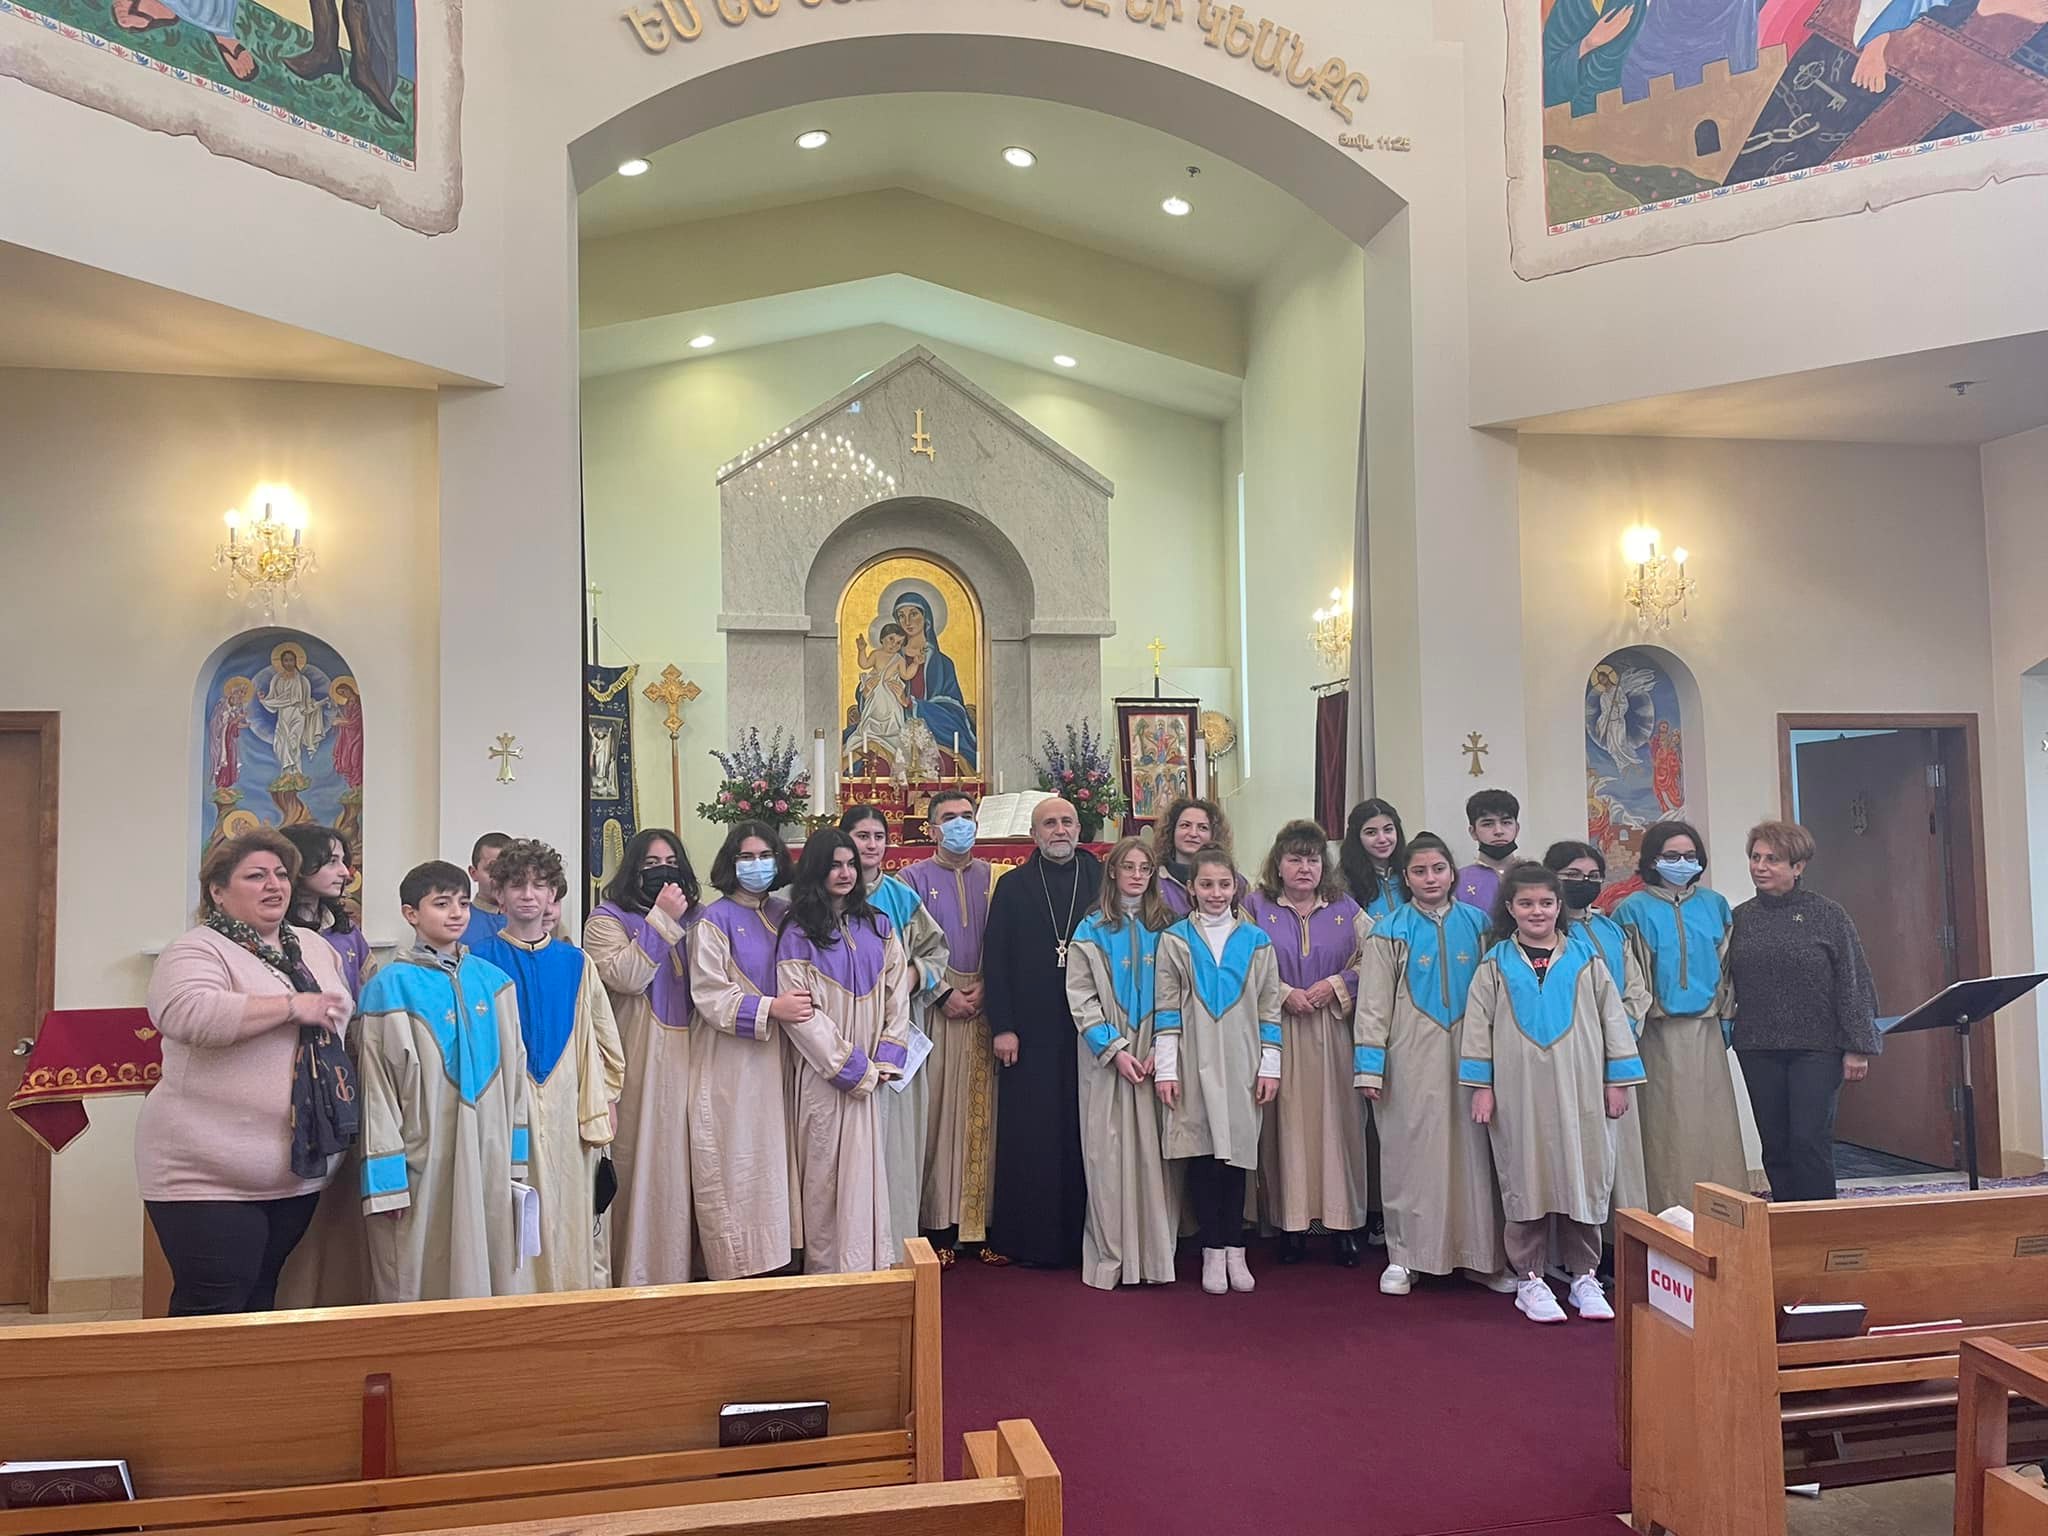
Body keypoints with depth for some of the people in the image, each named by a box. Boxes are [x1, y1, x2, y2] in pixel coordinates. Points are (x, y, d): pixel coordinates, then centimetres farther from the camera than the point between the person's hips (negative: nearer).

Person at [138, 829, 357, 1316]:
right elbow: (188, 1013, -29)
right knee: (213, 1315, -2)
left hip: (300, 1171, 7)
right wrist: (293, 1006, -24)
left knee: (261, 1301, 17)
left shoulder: (314, 947, 14)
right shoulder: (196, 951, -10)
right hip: (210, 1177, -7)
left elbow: (340, 1025, 25)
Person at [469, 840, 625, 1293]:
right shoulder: (481, 960, 1)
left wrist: (607, 1097, 8)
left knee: (574, 1213, 6)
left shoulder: (575, 962, 9)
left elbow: (602, 1033, 13)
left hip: (570, 1110, 3)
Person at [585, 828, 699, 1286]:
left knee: (683, 1165, 9)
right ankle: (640, 1274, 8)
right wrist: (662, 919, -16)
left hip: (687, 1060, 5)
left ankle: (683, 1269, 19)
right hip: (640, 1066, -5)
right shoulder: (608, 919, 1)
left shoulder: (693, 919, 14)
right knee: (643, 1165, -2)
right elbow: (626, 977, -17)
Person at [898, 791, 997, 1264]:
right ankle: (937, 1224, 2)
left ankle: (982, 1218, 7)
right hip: (934, 1008, -2)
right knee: (937, 1109, -4)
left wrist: (984, 988, -6)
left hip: (985, 1008, 2)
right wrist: (945, 995, -10)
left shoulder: (992, 878, 12)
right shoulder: (914, 879, 5)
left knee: (983, 1111, 1)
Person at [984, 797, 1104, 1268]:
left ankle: (1082, 1237, 13)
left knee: (1085, 1137, 3)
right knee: (1030, 1138, 2)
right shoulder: (1013, 886, 6)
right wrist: (1002, 1026, -5)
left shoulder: (1102, 882, 7)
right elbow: (996, 959, 2)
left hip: (1090, 1030, 1)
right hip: (1031, 1033, 0)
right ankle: (1031, 1239, 13)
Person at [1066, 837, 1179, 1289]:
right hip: (1106, 1056, -1)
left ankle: (1155, 1255, 9)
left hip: (1155, 1058, 1)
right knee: (1110, 1154, -1)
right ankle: (1111, 1258, 6)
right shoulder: (1091, 932, 4)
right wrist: (1114, 1048, -10)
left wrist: (1160, 1051, -9)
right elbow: (1080, 997, -1)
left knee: (1154, 1153, 1)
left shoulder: (1164, 928, 7)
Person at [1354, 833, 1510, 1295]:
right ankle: (1404, 1257, 14)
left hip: (1468, 1054, 2)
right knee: (1411, 1151, 3)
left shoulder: (1477, 924, 7)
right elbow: (1373, 1002, -1)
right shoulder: (1390, 932, 1)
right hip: (1412, 1059, -2)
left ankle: (1478, 1256, 17)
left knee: (1473, 1149, 4)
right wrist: (1369, 1065, -7)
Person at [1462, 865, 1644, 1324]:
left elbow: (1612, 1015, 7)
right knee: (1525, 1179, 5)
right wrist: (1481, 1086, -1)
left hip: (1578, 1086, 1)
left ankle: (1584, 1276, 20)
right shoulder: (1496, 964, 4)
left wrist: (1617, 1080, 4)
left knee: (1583, 1176, 6)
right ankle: (1529, 1279, 15)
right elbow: (1478, 1024, 4)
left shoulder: (1586, 958, 5)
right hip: (1518, 1088, 0)